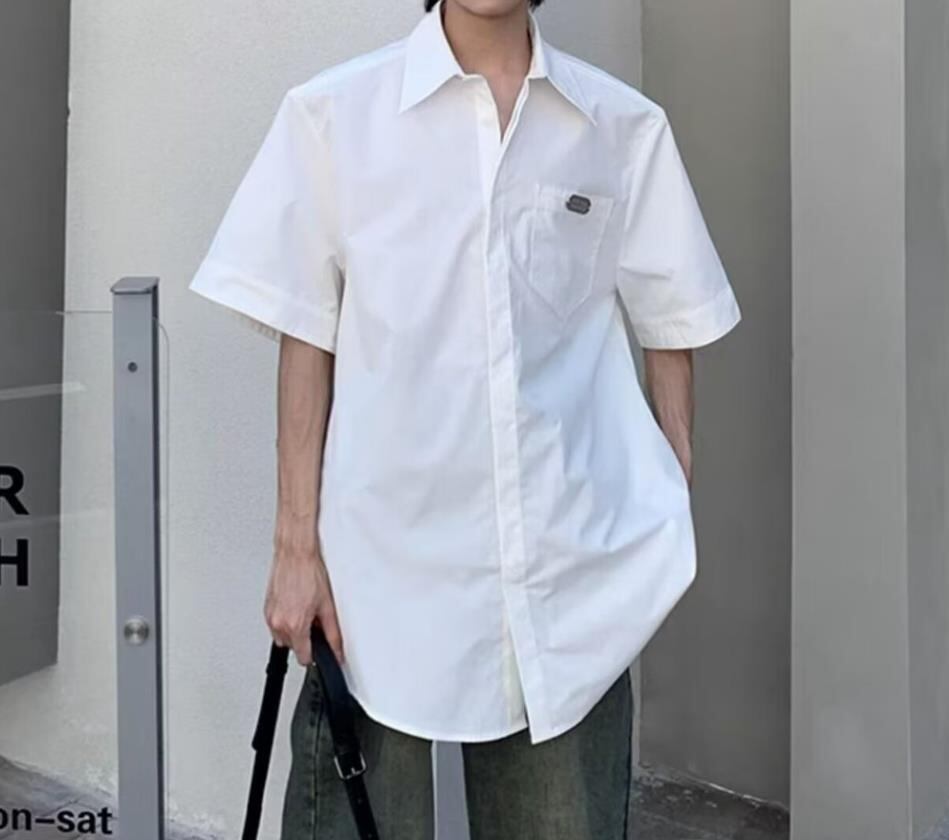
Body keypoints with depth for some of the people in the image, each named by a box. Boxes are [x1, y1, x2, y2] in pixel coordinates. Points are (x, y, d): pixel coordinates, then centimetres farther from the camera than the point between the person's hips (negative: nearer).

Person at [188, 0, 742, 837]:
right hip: (385, 560, -1)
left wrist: (674, 521, 5)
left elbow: (670, 327, 9)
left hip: (576, 564, 2)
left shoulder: (626, 126, 4)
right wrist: (297, 544, -2)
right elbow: (307, 338, 0)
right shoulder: (333, 112, -1)